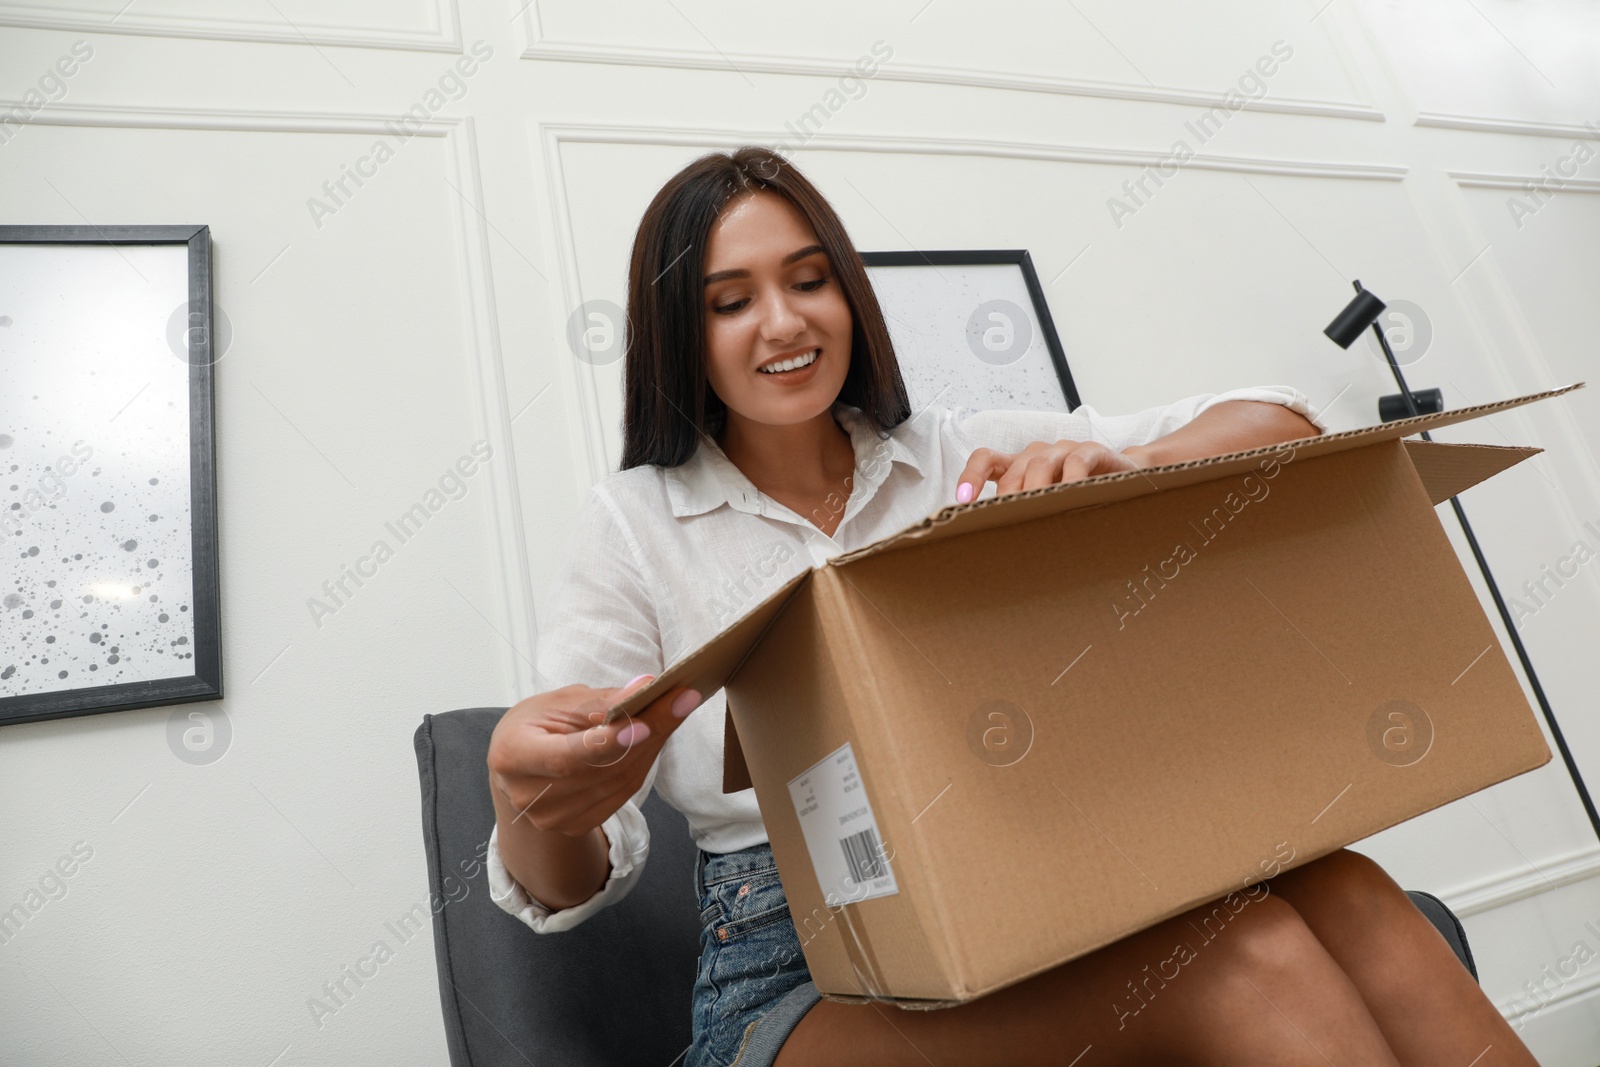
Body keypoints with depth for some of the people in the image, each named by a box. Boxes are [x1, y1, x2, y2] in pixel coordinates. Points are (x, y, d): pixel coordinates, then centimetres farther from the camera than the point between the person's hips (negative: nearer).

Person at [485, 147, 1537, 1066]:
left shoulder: (957, 455, 6)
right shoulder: (632, 525, 1)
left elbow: (1281, 423, 3)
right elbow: (570, 885, -2)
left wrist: (1117, 468, -19)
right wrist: (525, 793, -27)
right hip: (798, 975, -3)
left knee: (1337, 897, -27)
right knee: (1236, 952, -29)